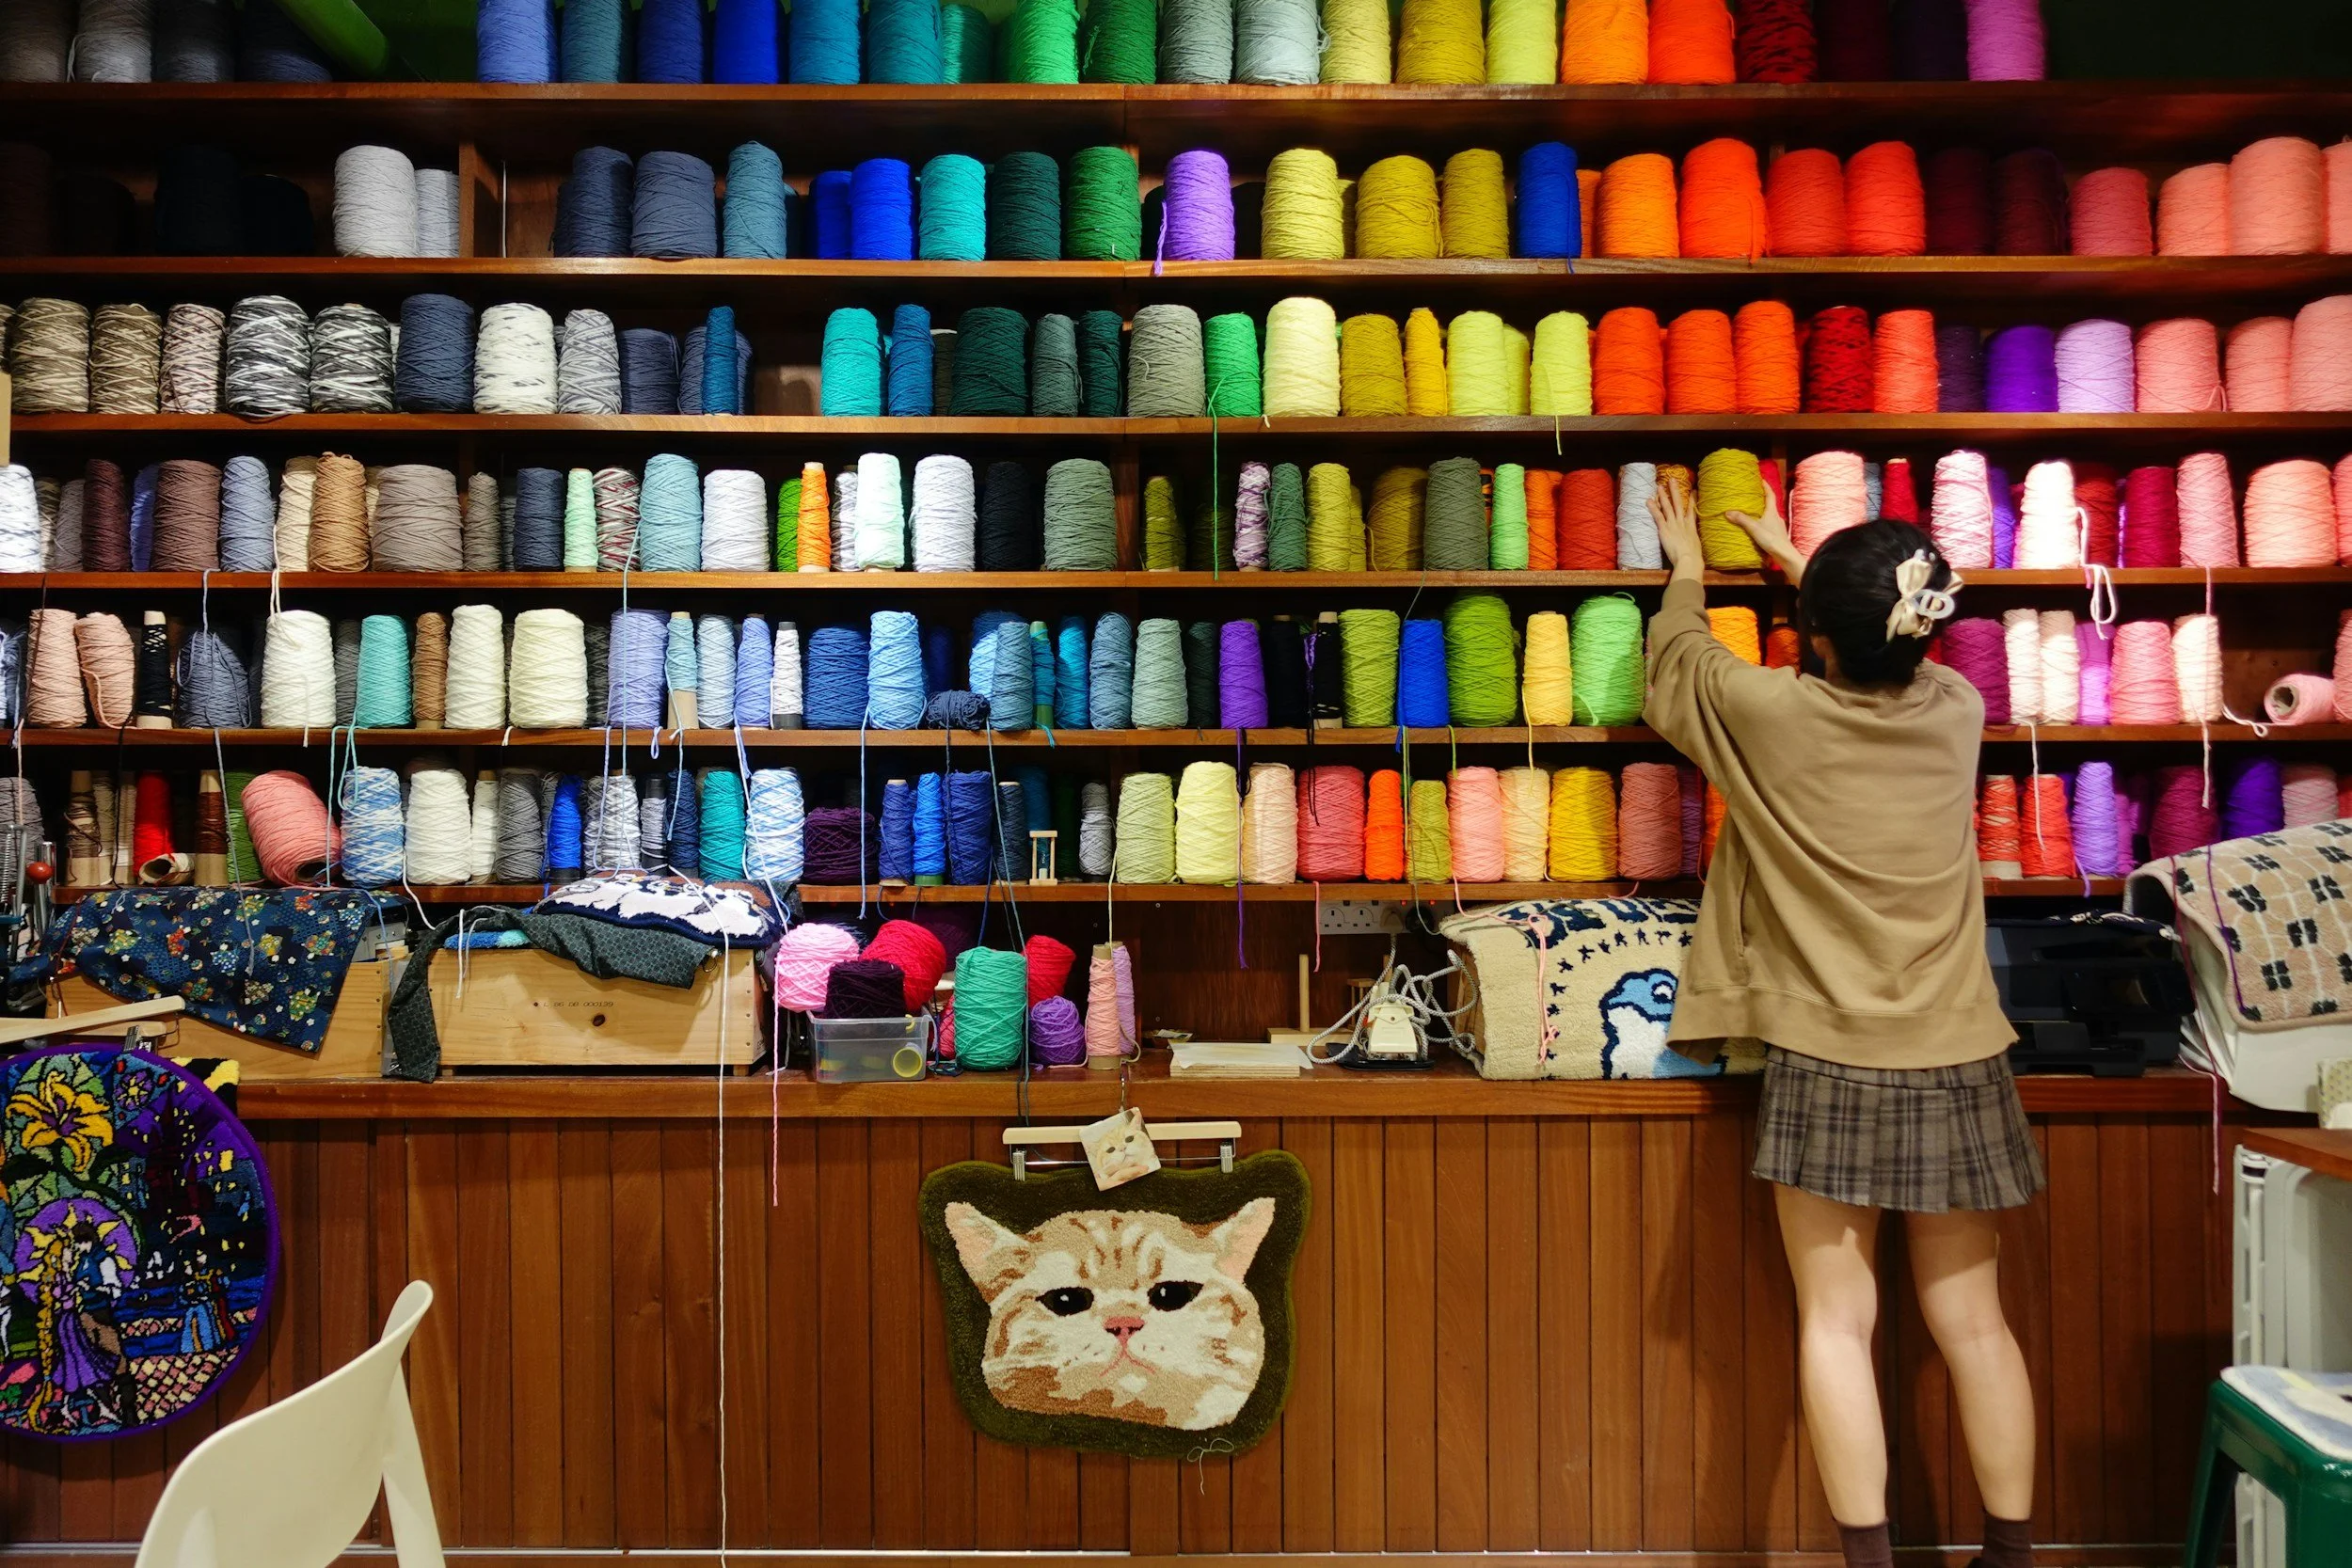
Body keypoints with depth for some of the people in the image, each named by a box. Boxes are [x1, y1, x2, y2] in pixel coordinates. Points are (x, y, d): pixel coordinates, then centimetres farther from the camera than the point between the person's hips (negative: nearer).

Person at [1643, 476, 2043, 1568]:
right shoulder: (1956, 710, 0)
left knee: (1837, 1322, 4)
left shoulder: (1771, 713, -12)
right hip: (1956, 1067, 4)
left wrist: (1688, 568, 28)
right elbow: (1891, 659, 24)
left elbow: (1675, 669, 10)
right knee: (1972, 1322, 13)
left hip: (1827, 1068, -4)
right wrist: (1802, 564, 37)